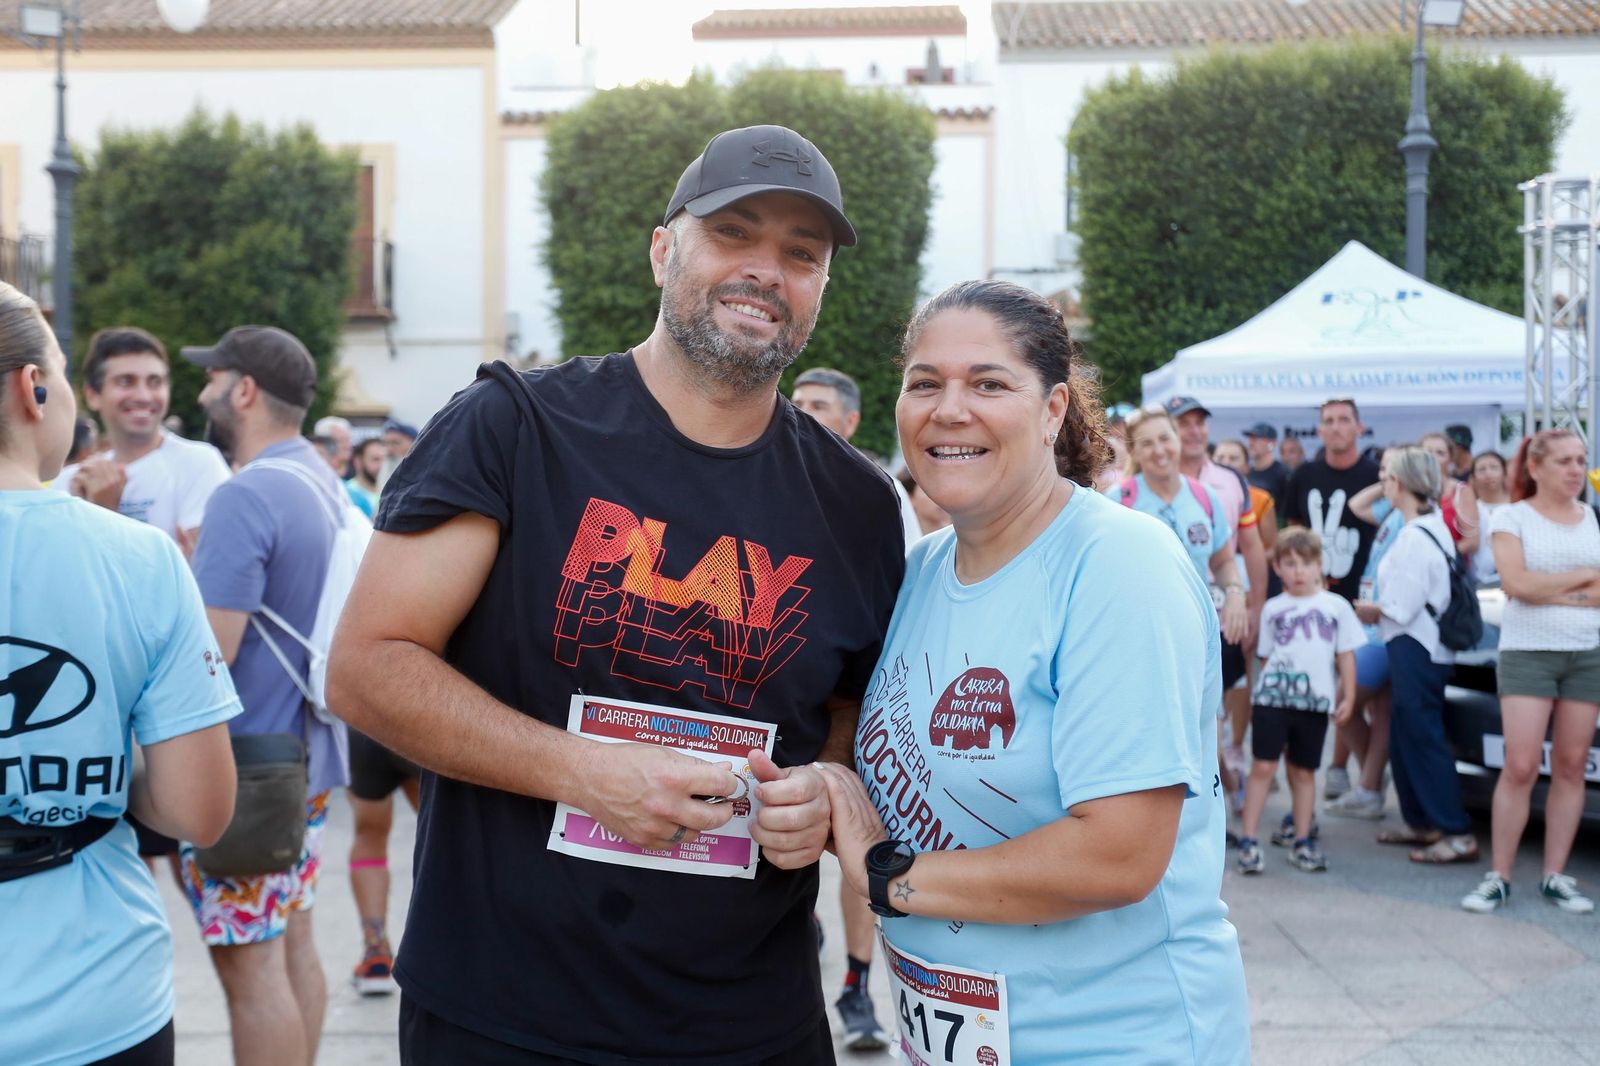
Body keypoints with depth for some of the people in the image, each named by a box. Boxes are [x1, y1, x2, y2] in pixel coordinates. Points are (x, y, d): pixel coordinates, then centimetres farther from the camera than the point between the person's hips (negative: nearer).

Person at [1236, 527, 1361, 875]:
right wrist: (1262, 687, 8)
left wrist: (1348, 697, 3)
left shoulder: (1335, 606, 5)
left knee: (1304, 772, 11)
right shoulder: (1273, 608, 6)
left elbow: (1346, 655, 7)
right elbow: (1265, 656, 10)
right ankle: (1248, 840, -2)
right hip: (1272, 697, -1)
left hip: (1315, 702, 1)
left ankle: (1301, 840, 21)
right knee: (1263, 767, -5)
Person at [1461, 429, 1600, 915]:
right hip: (1527, 652, -3)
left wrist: (1548, 591, -12)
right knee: (1521, 766, -9)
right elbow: (1516, 583, -14)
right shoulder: (1512, 518, 0)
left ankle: (1555, 876, 11)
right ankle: (1498, 878, -1)